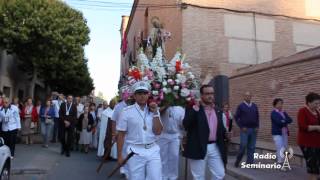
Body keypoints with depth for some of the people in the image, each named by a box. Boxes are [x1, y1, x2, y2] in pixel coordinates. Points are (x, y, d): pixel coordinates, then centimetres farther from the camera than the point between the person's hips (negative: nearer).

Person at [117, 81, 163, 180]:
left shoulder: (153, 111, 5)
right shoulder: (127, 112, -5)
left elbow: (158, 132, -3)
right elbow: (121, 135, -1)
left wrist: (155, 113, -10)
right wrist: (119, 155, 0)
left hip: (153, 150, 3)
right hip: (135, 152, -2)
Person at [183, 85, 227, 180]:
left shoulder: (218, 110, 11)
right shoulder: (193, 109, -7)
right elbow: (186, 125, -21)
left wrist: (225, 133, -2)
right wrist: (195, 110, -26)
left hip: (215, 148, 5)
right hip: (198, 148, -5)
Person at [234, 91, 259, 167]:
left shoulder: (255, 106, 11)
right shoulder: (241, 106, -1)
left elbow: (257, 117, 16)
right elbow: (236, 117, -2)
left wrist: (257, 127, 4)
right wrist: (241, 127, -8)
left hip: (253, 130, 4)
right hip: (244, 129, -4)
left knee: (251, 147, 6)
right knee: (243, 146, -6)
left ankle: (249, 163, 15)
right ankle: (237, 161, 13)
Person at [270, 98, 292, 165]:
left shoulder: (284, 113, 15)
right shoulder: (273, 113, -5)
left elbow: (290, 120, 1)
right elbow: (278, 121, -19)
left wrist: (284, 121, -15)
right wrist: (286, 122, -6)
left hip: (285, 133, 7)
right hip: (277, 133, -7)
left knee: (285, 149, 9)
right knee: (280, 149, -9)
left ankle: (282, 162, 19)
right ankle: (280, 163, -2)